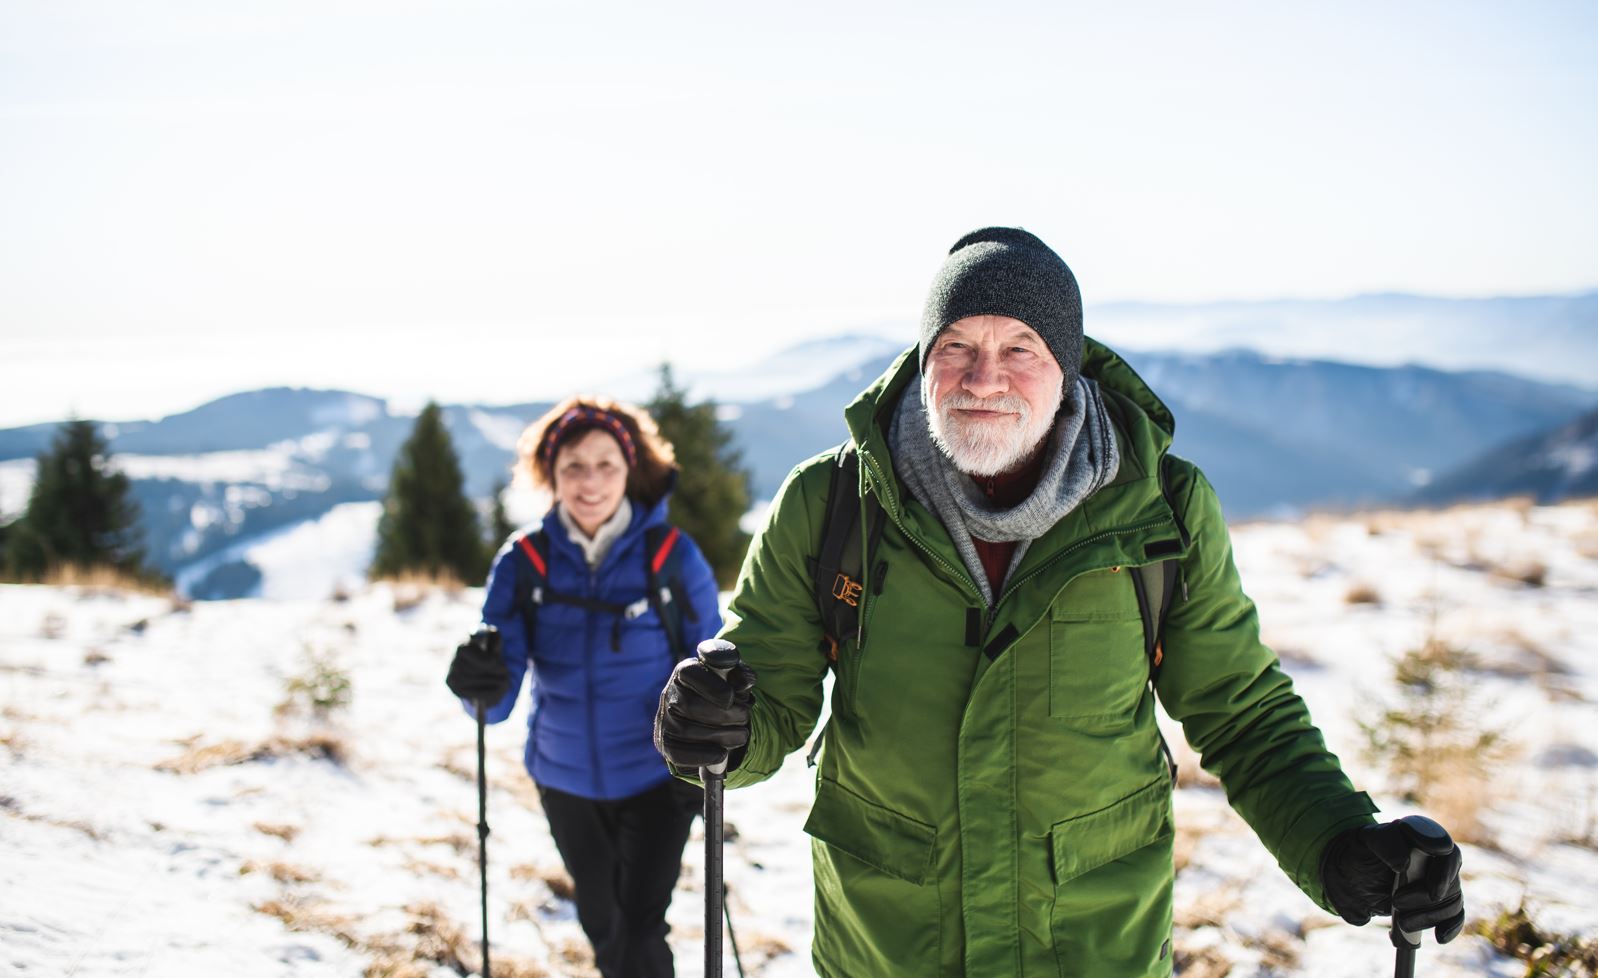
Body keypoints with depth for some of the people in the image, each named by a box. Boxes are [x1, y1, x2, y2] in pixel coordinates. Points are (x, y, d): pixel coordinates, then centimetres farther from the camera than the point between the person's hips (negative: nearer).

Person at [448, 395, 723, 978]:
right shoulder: (524, 560, -11)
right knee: (602, 925, 21)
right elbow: (500, 689, -18)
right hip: (566, 779, 3)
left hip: (655, 780, -3)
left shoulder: (671, 555, -13)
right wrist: (480, 685, -40)